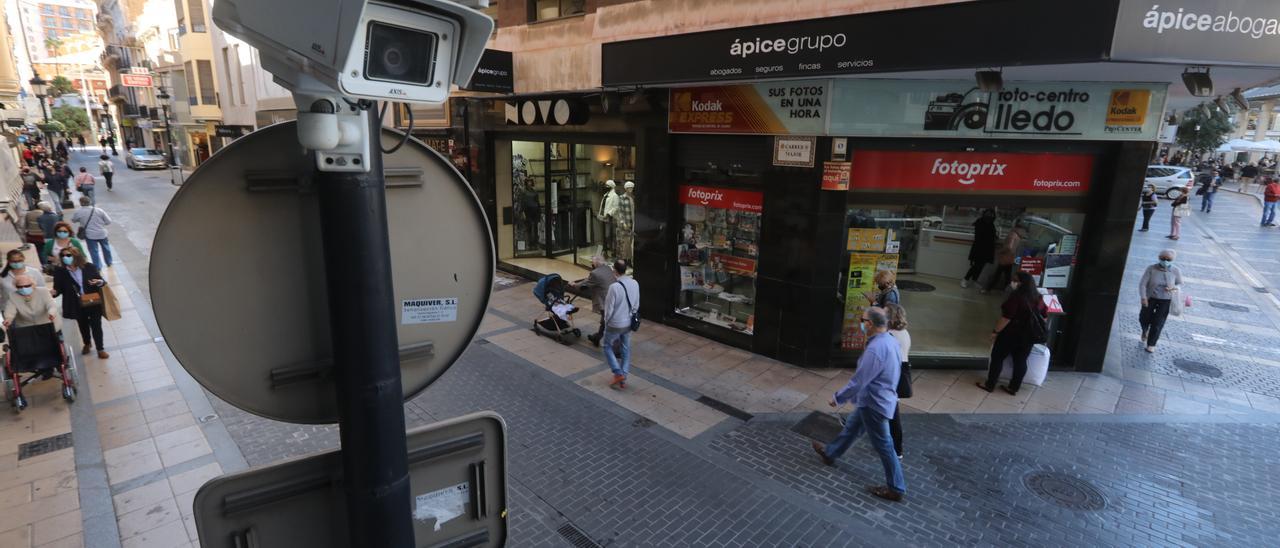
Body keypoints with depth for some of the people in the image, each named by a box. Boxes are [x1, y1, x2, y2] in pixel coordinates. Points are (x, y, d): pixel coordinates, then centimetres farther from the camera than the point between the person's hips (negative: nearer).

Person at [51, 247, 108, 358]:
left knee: (96, 325, 6)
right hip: (76, 305, 2)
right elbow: (58, 288, -2)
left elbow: (102, 281, -3)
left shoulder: (89, 267, -9)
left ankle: (101, 349, 19)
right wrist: (54, 292, -24)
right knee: (83, 325, 20)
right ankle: (87, 344, 45)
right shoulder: (60, 272, -7)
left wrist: (99, 282, -26)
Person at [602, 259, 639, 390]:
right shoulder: (635, 284, -6)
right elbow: (636, 305, 4)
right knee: (625, 350, 16)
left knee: (607, 347, 16)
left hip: (615, 324, -6)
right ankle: (623, 379, 22)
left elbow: (609, 308, -17)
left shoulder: (614, 287, -26)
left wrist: (606, 321, 0)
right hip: (628, 323, 6)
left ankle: (618, 373, 8)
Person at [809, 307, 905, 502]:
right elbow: (894, 371, 12)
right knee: (851, 427, 24)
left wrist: (838, 398, -12)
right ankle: (830, 453, 43)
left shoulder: (875, 349, -31)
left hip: (874, 404, -10)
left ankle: (896, 488, 19)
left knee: (882, 445, 5)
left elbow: (858, 381, -26)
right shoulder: (891, 341, -1)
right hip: (883, 398, 10)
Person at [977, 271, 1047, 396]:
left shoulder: (1016, 297, -22)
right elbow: (1044, 317, 12)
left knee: (997, 358, 8)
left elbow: (1006, 318, -22)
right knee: (1020, 361, 14)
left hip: (1010, 334, -7)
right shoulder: (1038, 298, 2)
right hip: (1028, 336, 7)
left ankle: (990, 385, 16)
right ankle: (1014, 387, 24)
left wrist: (995, 331, -13)